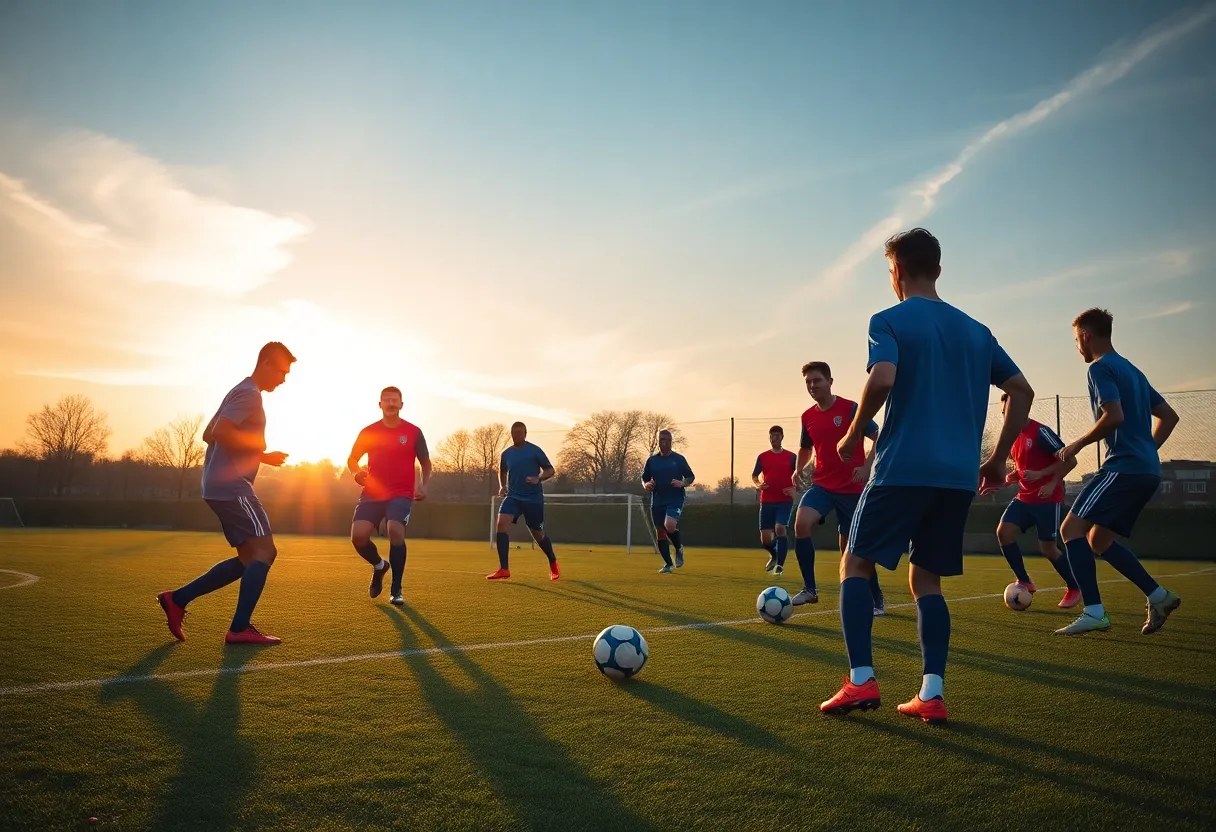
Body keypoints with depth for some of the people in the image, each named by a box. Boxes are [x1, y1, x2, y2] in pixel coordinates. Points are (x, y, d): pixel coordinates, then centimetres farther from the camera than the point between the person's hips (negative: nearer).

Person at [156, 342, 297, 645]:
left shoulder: (242, 392, 21)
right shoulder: (250, 393, -10)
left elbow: (209, 434, 25)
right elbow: (220, 432, -23)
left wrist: (259, 456, 18)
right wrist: (261, 447, -13)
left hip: (222, 486, 10)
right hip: (231, 486, -10)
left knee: (250, 558, 12)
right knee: (264, 550, -10)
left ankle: (177, 599, 13)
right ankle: (240, 629, -10)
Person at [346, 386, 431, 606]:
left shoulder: (413, 432, 2)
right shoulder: (368, 432, 6)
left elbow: (425, 463, 11)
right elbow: (352, 459, 15)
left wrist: (423, 486, -5)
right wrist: (356, 471, -8)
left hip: (401, 494, -2)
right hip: (372, 493, 2)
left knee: (395, 530, -26)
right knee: (358, 535, -15)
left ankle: (396, 591, -11)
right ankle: (379, 565, 21)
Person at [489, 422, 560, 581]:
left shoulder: (534, 451, -6)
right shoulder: (506, 454, 6)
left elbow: (550, 470, -4)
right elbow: (502, 471, 24)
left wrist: (538, 478, -23)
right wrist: (502, 486, 5)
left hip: (533, 498, -3)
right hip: (513, 496, 3)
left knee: (537, 534, 6)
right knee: (501, 524, -19)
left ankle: (553, 564, 34)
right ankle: (504, 569, -16)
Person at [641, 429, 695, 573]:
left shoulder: (679, 459, 2)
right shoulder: (652, 460, 8)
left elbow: (691, 477, 6)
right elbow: (644, 478, 16)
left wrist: (683, 483, -14)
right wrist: (646, 485, -7)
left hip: (675, 500, -4)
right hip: (657, 502, 4)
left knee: (670, 526, -25)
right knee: (660, 532, 5)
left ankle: (679, 548, 6)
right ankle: (667, 564, 19)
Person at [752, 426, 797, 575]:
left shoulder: (791, 456, 3)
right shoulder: (762, 457, 8)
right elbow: (754, 475, 13)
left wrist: (795, 489, -13)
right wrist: (757, 484, -8)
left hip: (785, 501, -2)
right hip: (767, 501, 2)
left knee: (780, 528, -23)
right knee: (765, 538, 0)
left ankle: (780, 564, -11)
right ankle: (774, 555, 34)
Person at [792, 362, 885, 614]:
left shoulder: (850, 408, -9)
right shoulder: (807, 416, 6)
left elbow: (880, 439, -7)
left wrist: (867, 466, -20)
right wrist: (800, 469, 7)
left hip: (852, 488, -4)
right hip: (822, 485, 4)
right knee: (801, 523, -23)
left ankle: (877, 600, 23)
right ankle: (810, 589, -11)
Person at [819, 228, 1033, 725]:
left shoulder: (889, 321, -1)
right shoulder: (975, 331, 17)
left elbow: (882, 380, -19)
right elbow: (1022, 392, 13)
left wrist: (854, 434, -5)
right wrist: (998, 459, 18)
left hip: (902, 467, -5)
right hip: (959, 476, 6)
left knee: (856, 564, 6)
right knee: (926, 578, 13)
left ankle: (861, 681, -2)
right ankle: (931, 694, 5)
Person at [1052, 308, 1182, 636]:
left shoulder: (1101, 368, -7)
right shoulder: (1132, 370, 21)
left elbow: (1114, 416, -21)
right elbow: (1169, 416, 24)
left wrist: (1078, 444, -10)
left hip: (1123, 468, -9)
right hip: (1148, 471, 9)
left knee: (1071, 528, -10)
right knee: (1098, 539, 17)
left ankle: (1094, 612, -16)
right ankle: (1158, 596, 13)